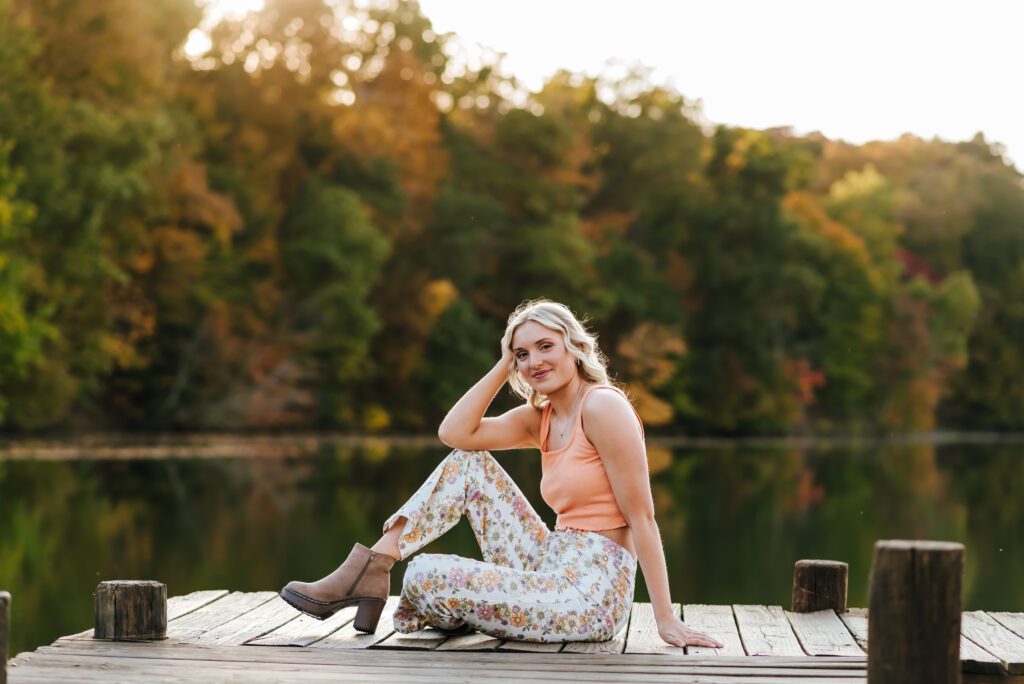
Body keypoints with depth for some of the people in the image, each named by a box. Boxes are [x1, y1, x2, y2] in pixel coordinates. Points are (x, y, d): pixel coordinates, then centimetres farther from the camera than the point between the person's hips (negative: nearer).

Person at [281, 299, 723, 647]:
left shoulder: (602, 405, -13)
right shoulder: (539, 418, 13)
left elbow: (641, 517, -15)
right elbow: (455, 433, 2)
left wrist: (666, 619, -16)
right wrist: (504, 366, 4)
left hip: (592, 595, -8)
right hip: (553, 569, 9)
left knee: (425, 576, -18)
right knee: (467, 462, 6)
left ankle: (447, 613, 19)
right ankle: (369, 570, 2)